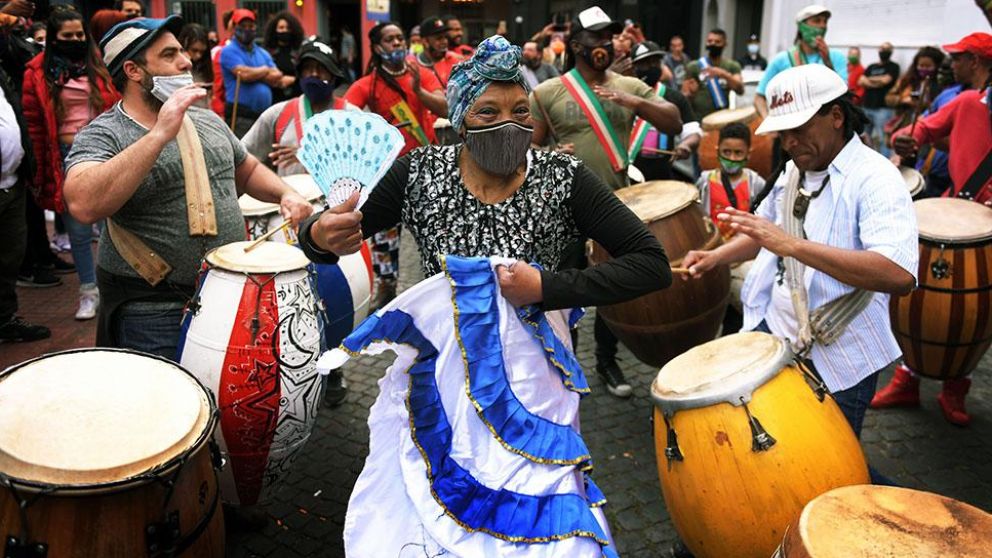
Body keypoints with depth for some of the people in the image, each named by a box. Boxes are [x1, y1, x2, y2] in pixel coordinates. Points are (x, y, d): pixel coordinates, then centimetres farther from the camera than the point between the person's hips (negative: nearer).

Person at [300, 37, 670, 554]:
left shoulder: (563, 177, -12)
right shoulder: (420, 171, -8)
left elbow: (652, 263, -14)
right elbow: (331, 235, 0)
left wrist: (548, 288, -24)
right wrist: (321, 236, -25)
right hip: (434, 376, 1)